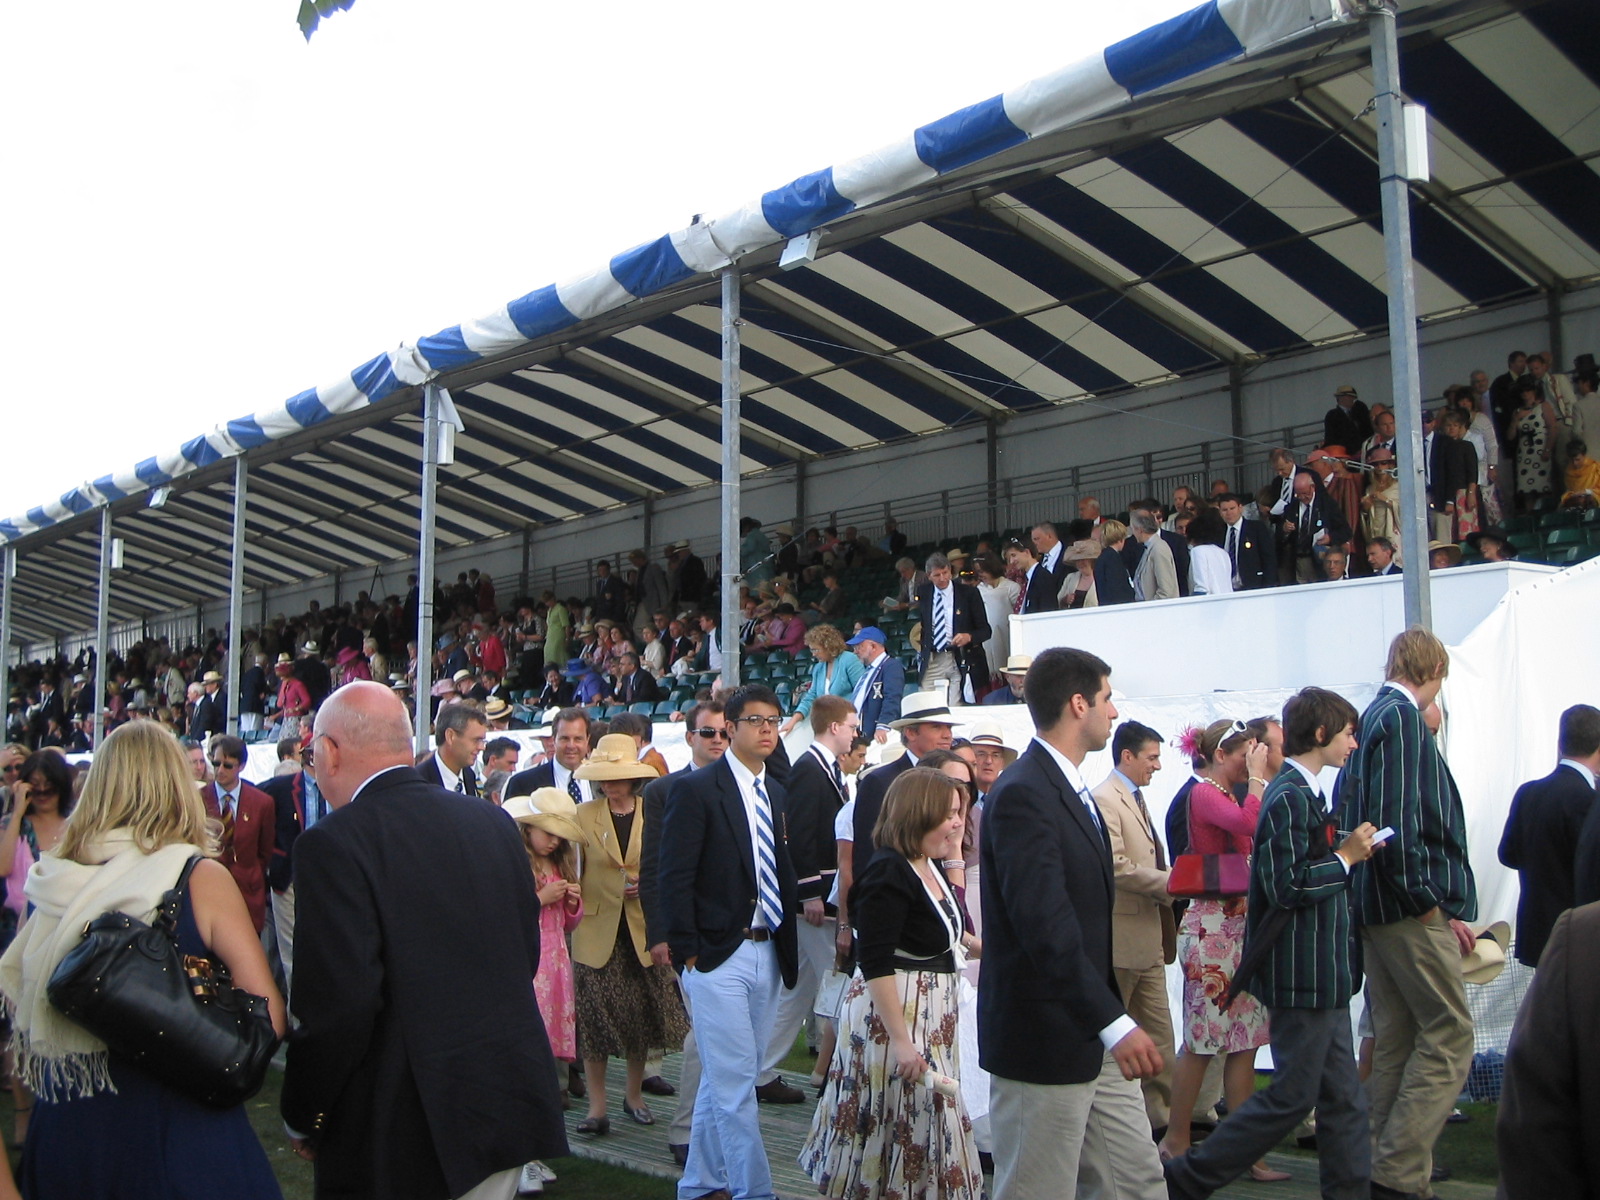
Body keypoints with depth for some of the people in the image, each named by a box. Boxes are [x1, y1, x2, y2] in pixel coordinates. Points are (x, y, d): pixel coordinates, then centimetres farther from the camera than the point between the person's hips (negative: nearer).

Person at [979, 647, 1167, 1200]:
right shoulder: (1023, 795, -20)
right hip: (1044, 1043, -10)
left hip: (1093, 1040, 10)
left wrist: (1113, 1019, 20)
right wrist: (1115, 1024, -32)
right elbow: (1045, 926, -28)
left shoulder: (1070, 790, 13)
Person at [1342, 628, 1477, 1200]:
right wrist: (1433, 908, -16)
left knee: (1395, 1041, 14)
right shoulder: (1402, 719, -13)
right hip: (1415, 911, -10)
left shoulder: (1371, 718, 15)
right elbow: (1397, 824, -22)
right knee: (1449, 1039, -4)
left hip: (1377, 909, 10)